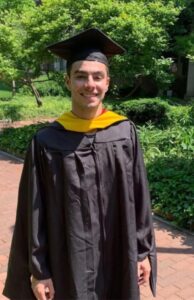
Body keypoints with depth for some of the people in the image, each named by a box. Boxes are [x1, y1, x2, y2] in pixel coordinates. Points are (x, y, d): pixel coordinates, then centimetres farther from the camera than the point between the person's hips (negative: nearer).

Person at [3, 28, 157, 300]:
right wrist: (38, 270, -5)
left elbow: (139, 196, 0)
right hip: (70, 261, -2)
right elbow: (35, 212, -7)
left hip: (120, 256, 2)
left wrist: (143, 250, 2)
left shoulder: (124, 132, -6)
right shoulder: (47, 142, -12)